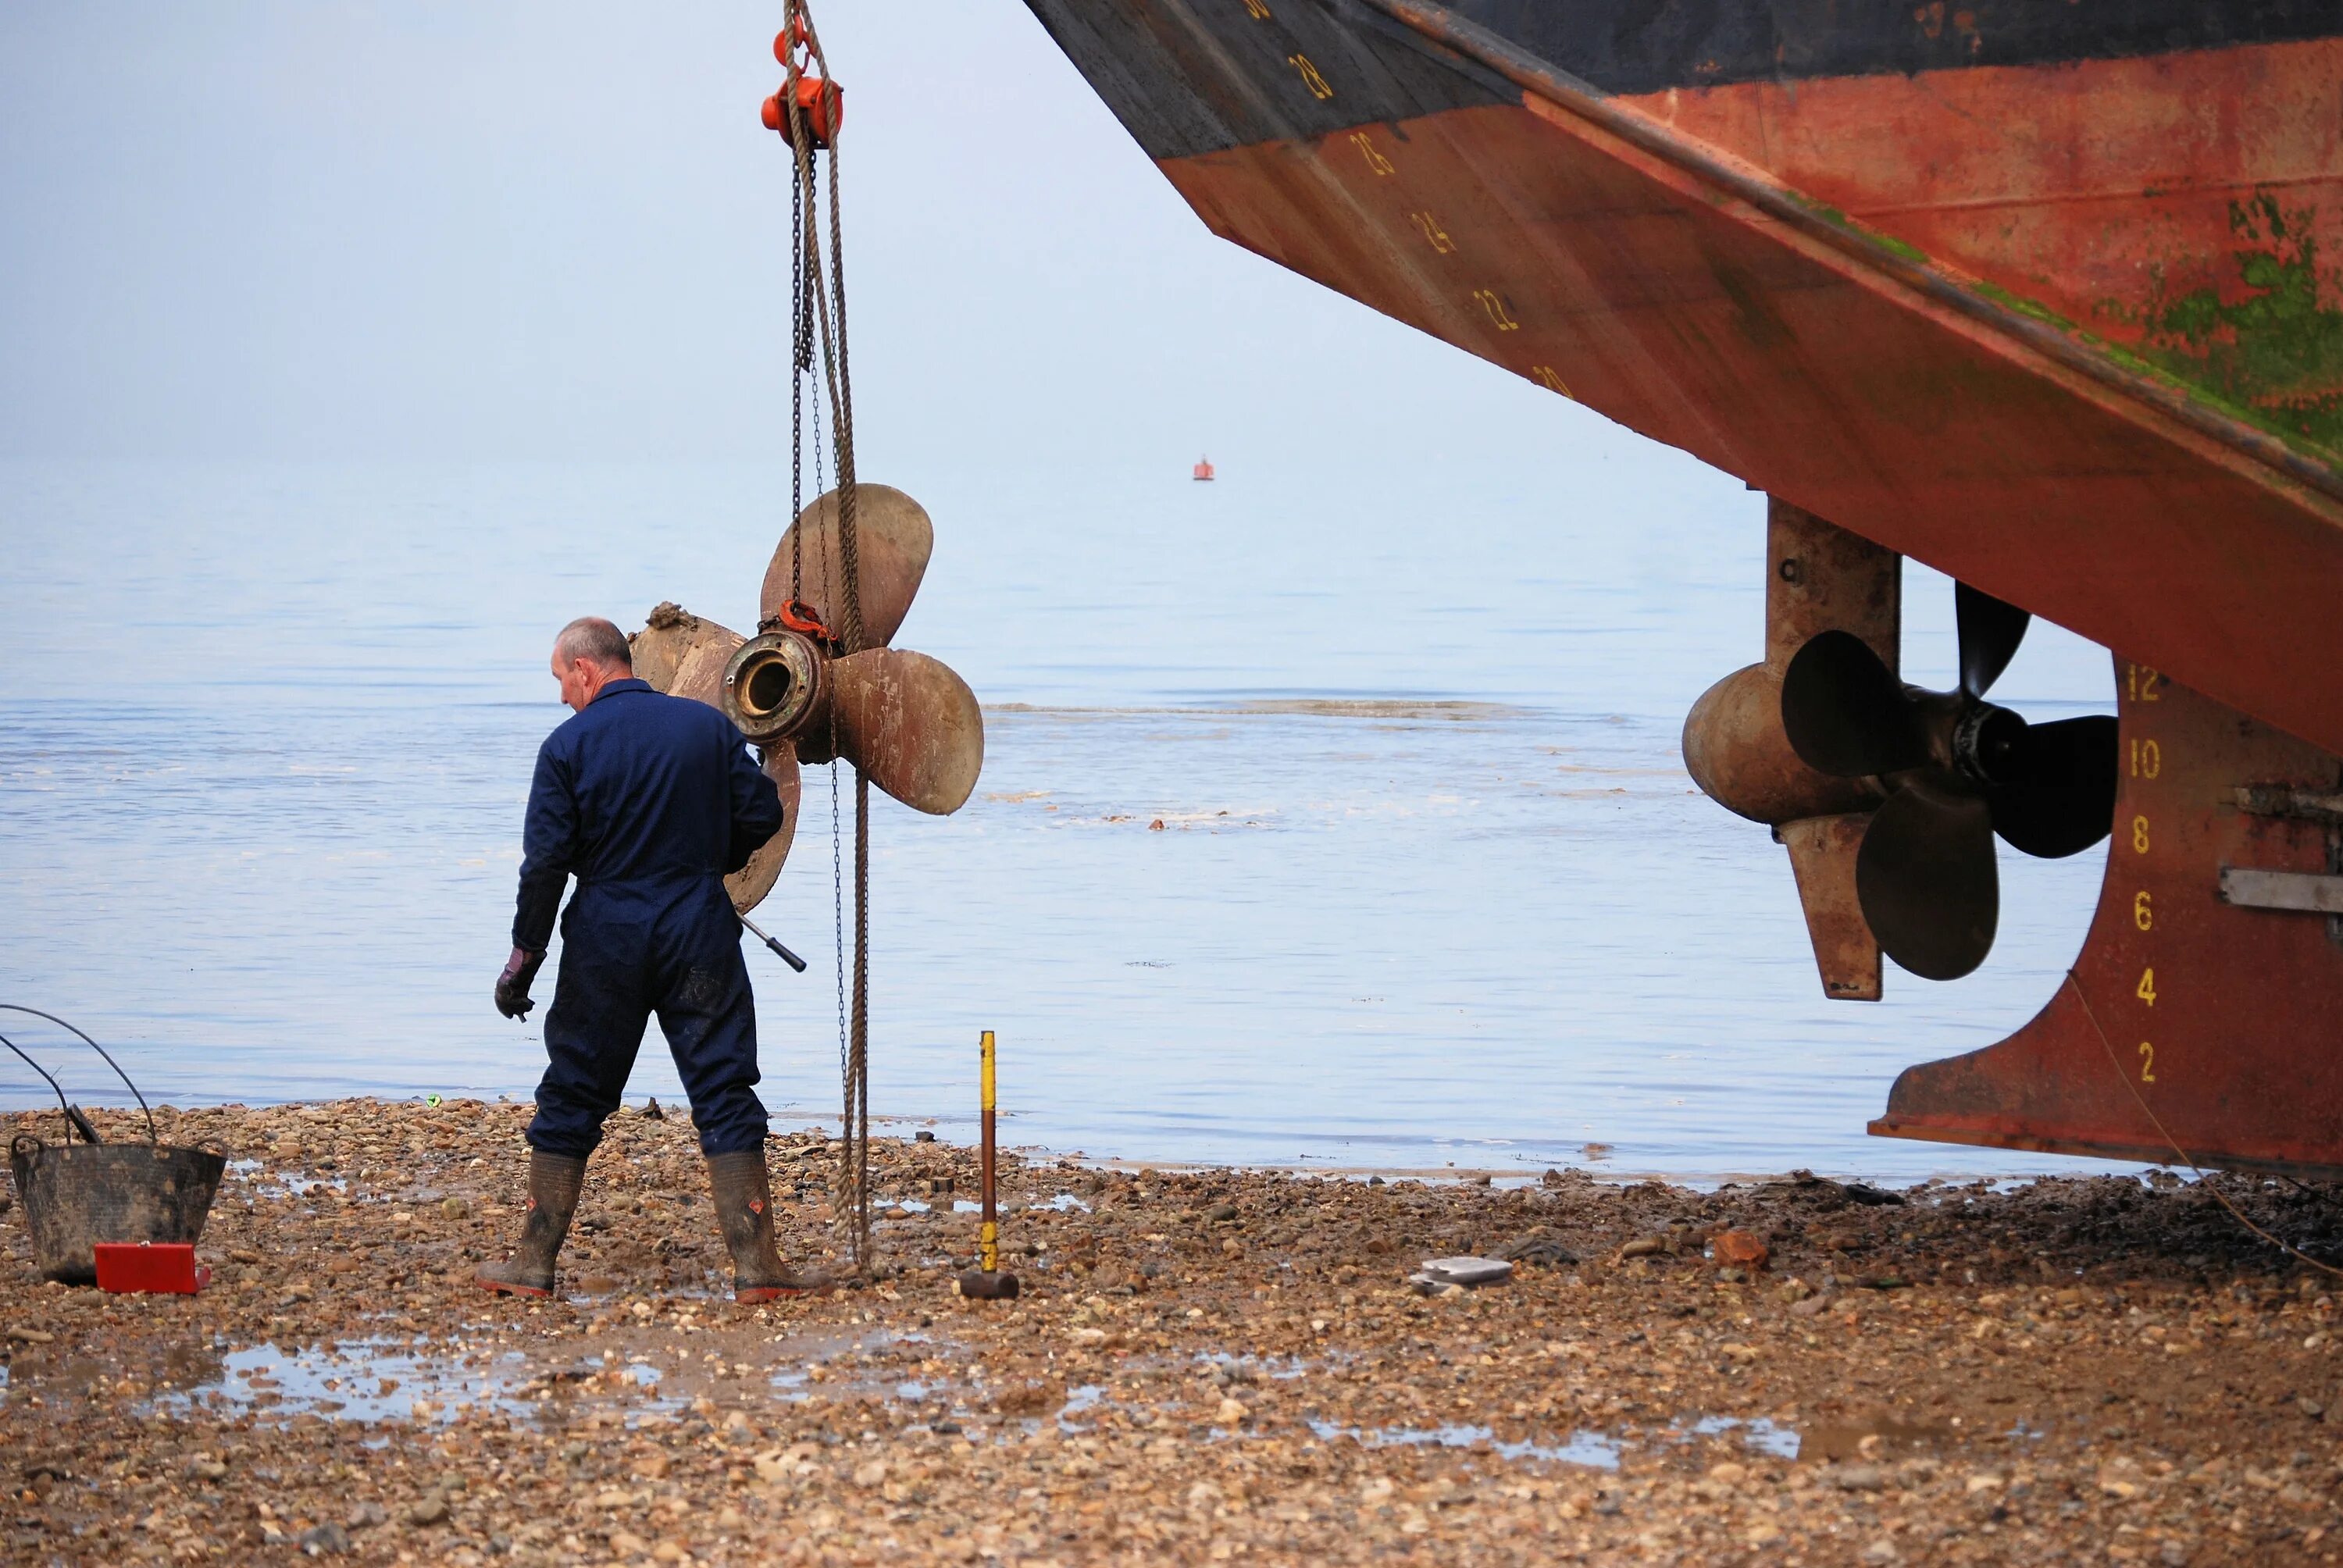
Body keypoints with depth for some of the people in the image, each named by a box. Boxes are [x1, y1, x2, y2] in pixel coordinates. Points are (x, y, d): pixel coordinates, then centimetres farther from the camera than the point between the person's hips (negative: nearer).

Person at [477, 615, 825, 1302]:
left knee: (572, 1100, 9)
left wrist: (524, 957, -2)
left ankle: (534, 1262, 13)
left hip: (606, 938, -1)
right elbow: (762, 814, 5)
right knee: (725, 1096, 2)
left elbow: (545, 862, -8)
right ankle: (756, 1264, -4)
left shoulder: (569, 745, -5)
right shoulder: (707, 725, 2)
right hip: (700, 933, 1)